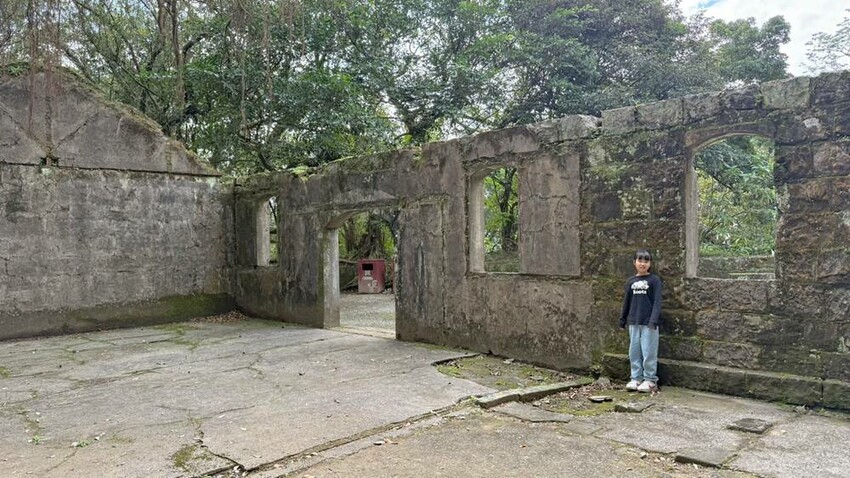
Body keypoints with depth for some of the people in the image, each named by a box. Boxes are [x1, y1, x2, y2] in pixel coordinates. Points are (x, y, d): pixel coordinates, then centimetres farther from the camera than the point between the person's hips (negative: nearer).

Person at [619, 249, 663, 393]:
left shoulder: (654, 280, -3)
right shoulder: (631, 281, 9)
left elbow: (657, 301, -9)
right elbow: (627, 301, 15)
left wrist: (654, 320, -18)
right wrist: (622, 319, 16)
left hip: (649, 323, -5)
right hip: (633, 322, 5)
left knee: (649, 352, -1)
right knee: (634, 351, 8)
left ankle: (650, 380, 10)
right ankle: (636, 378, 18)